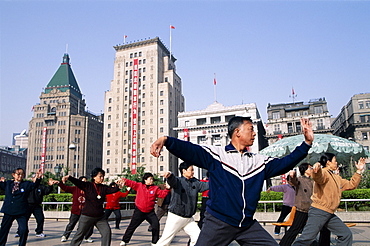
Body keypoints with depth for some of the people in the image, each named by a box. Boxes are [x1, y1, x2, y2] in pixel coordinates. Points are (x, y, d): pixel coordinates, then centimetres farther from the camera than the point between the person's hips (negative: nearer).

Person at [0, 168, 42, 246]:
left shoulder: (26, 184, 0)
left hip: (21, 212, -3)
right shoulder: (8, 183, 9)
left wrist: (38, 178, -33)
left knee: (24, 229, -9)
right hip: (8, 211, 3)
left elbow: (34, 185, -16)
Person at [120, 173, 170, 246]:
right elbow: (130, 183, -6)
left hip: (150, 212, 2)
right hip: (139, 211, -1)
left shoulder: (155, 188, 0)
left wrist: (167, 189, -22)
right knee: (132, 226, 8)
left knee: (156, 224, -6)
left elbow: (162, 194, -6)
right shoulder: (139, 186, -3)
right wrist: (123, 180, -22)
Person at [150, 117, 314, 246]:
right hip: (218, 223, -5)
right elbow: (189, 150, -17)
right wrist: (165, 140, -33)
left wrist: (307, 142, 3)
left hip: (248, 225, 5)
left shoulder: (259, 161, 11)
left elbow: (285, 163, 11)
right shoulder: (216, 155, -6)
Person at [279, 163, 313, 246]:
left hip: (311, 210, 7)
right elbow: (294, 181, -27)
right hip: (301, 209, -7)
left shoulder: (312, 182, 16)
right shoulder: (300, 179, -5)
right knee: (294, 229, -9)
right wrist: (292, 176, -53)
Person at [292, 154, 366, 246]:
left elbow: (351, 185, 28)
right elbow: (318, 177, -35)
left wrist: (359, 171, 22)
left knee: (346, 235, 12)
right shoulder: (324, 173, -10)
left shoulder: (337, 177, 21)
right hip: (318, 212, -10)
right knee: (307, 238, -13)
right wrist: (317, 169, -58)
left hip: (330, 214, 10)